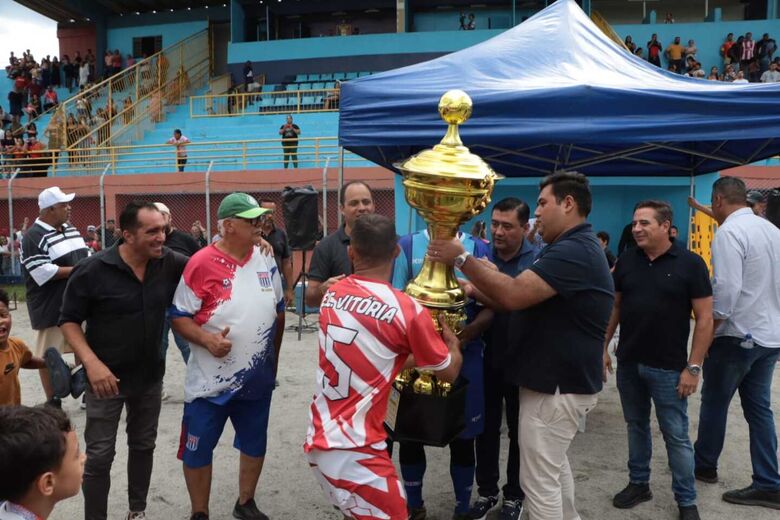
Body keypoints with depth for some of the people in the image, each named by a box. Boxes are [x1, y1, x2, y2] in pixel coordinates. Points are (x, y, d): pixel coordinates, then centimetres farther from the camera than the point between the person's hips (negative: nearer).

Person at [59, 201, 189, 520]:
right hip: (106, 377, -4)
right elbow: (69, 320, -10)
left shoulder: (171, 263, -9)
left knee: (143, 445, 19)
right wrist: (92, 362, -23)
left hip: (150, 376, 4)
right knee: (99, 456, 5)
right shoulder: (92, 270, -18)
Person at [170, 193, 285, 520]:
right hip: (211, 381, -4)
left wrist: (274, 357, 15)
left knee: (254, 443, 18)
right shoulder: (201, 263, -14)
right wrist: (207, 339, -27)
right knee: (198, 449, 8)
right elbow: (178, 316, -11)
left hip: (258, 378, 5)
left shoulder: (266, 259, 2)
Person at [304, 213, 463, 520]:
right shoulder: (407, 310, -14)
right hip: (355, 451, -7)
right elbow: (448, 372, 2)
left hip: (319, 439, 7)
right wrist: (451, 342, 22)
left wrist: (412, 358, 27)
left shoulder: (331, 295, 4)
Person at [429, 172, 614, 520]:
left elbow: (514, 295, -30)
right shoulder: (569, 248, 14)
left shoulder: (574, 251, -23)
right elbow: (523, 300, 11)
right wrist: (472, 290, -1)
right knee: (554, 465, 25)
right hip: (559, 379, 11)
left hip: (558, 386, -11)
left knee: (539, 479, 1)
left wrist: (461, 259, -22)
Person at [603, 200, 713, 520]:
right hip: (628, 363, 4)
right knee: (636, 427, 17)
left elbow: (704, 318, -8)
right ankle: (638, 484, 33)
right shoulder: (626, 261, 3)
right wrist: (603, 347, 6)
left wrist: (693, 367, -12)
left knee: (676, 436, 6)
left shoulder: (690, 264, -9)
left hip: (668, 368, -4)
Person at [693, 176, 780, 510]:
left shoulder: (729, 232, -17)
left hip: (737, 335, -7)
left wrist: (710, 327, -12)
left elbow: (727, 288, -24)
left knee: (714, 403, 11)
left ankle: (705, 465, 28)